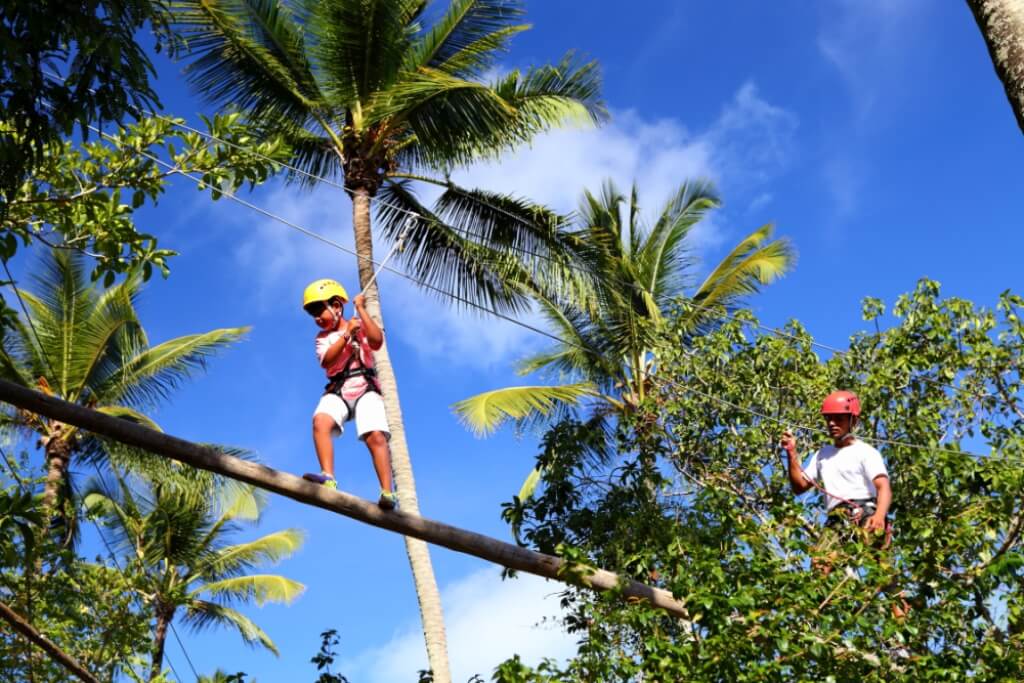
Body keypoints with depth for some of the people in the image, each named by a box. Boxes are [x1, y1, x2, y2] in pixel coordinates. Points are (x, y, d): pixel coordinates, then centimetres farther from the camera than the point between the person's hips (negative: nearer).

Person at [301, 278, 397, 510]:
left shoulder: (362, 327, 13)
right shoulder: (323, 337, 18)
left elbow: (377, 340, -10)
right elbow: (326, 360, -4)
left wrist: (361, 309, -5)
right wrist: (346, 334, -11)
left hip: (365, 388, -2)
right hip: (337, 391, 2)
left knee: (375, 436, -24)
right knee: (321, 421, -31)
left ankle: (387, 493, -29)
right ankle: (328, 478, -43)